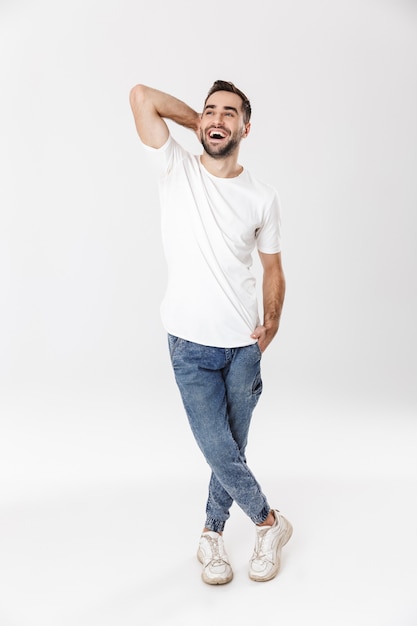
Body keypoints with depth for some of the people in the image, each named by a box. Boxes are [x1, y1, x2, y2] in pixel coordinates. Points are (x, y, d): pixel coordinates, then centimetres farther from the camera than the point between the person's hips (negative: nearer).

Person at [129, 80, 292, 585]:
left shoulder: (262, 198, 1)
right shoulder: (178, 168, -2)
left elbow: (273, 268, 10)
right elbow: (141, 95, -8)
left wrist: (272, 320, -4)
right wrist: (199, 122, 2)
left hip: (243, 345, 2)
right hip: (190, 345, -1)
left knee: (231, 449, 12)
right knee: (219, 450, 0)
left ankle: (212, 534, 36)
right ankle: (270, 523, 26)